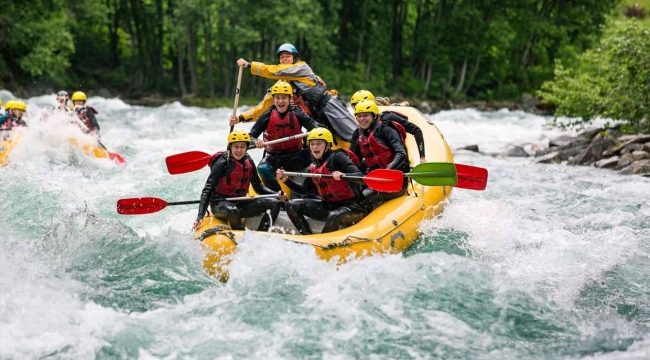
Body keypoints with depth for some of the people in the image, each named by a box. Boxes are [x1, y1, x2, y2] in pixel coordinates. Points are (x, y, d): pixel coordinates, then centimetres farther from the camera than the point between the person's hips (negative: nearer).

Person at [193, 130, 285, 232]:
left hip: (240, 203, 7)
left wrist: (277, 194, -5)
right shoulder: (222, 163, -15)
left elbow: (258, 186, 13)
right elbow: (207, 190, -19)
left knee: (274, 203, -8)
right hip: (220, 204, -7)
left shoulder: (249, 162, 4)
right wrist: (200, 216, -29)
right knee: (232, 210, -41)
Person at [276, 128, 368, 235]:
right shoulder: (313, 168, 12)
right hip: (329, 206, 8)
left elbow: (360, 177, -19)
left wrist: (343, 175, -38)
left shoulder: (337, 157, -9)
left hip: (351, 207, -8)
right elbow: (304, 190, 21)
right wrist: (286, 180, 8)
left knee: (333, 216, -40)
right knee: (291, 205, 1)